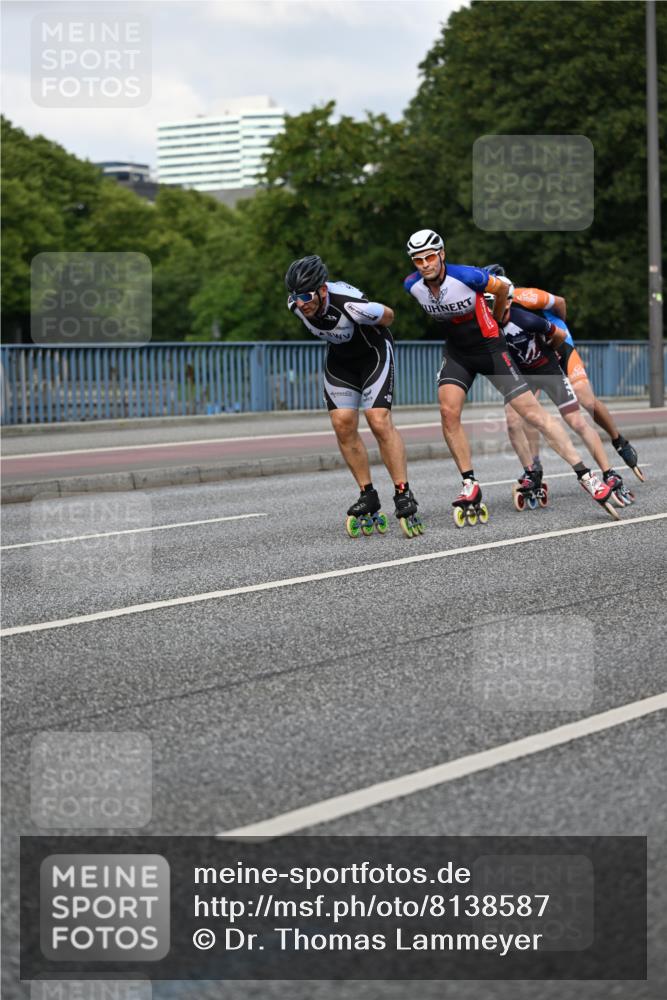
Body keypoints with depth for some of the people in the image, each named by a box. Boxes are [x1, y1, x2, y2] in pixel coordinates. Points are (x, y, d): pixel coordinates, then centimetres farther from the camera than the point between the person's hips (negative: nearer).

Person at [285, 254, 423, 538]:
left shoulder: (350, 304, -38)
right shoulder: (295, 304, -20)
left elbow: (387, 315, -16)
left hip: (373, 353, -6)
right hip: (340, 358, 6)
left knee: (380, 422, -17)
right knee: (343, 424, -5)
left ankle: (404, 497, -13)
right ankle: (368, 498, 6)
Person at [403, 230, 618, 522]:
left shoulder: (466, 276, -25)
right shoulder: (412, 286, -11)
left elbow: (503, 288, -5)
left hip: (489, 347, -4)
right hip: (456, 352, 4)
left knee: (533, 413, -7)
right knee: (448, 411, -17)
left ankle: (587, 477, -5)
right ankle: (470, 486, -4)